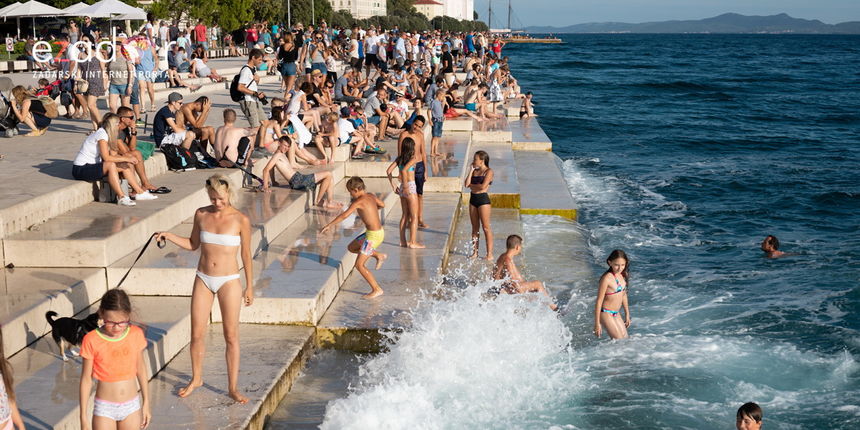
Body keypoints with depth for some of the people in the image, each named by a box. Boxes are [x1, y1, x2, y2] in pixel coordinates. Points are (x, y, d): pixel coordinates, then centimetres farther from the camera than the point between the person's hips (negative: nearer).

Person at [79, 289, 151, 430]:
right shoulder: (92, 340, -15)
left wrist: (146, 403, 10)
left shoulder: (136, 335, -7)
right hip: (105, 408, -2)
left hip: (131, 407, 2)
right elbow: (86, 379, -6)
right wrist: (84, 416, -3)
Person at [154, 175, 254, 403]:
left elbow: (246, 255, -2)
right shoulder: (201, 215, 0)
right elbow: (193, 244, 13)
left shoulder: (241, 220, -9)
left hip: (229, 281, -3)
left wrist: (249, 287, 0)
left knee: (231, 336, 2)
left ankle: (233, 387, 12)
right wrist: (169, 236, -3)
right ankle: (196, 378, 28)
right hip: (203, 279, 3)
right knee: (197, 334, 7)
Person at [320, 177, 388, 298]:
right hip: (379, 231, 9)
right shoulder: (371, 196, 6)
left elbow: (344, 215, -23)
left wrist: (329, 225, -18)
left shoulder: (359, 201, -18)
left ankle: (377, 289, 2)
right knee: (351, 247, 23)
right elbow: (382, 205, 26)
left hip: (373, 236, -9)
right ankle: (379, 256, 20)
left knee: (359, 265, -3)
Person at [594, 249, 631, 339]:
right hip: (606, 314, -8)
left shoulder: (622, 275, 1)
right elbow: (599, 301, -18)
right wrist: (597, 323, -17)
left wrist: (627, 314, 21)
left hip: (616, 314, 8)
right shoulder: (607, 278, -22)